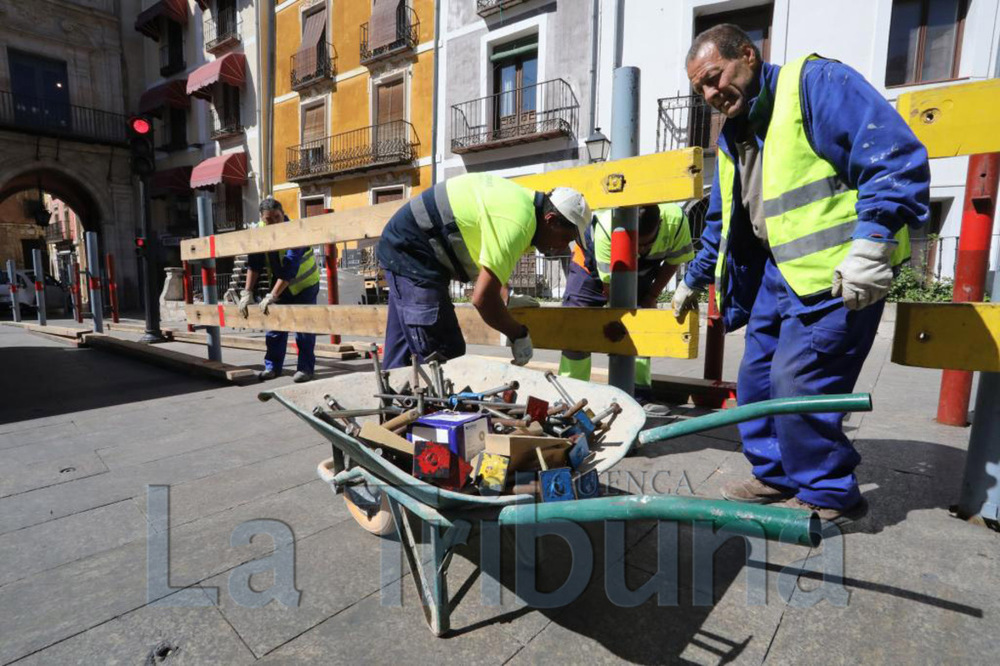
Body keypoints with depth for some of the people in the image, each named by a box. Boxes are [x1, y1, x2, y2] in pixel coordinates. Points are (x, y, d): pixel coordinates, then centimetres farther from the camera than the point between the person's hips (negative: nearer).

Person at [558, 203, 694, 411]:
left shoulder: (676, 220, -31)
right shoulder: (605, 229, -41)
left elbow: (673, 261, -11)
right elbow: (610, 285, -32)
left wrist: (651, 297, -13)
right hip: (593, 267, -3)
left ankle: (640, 396, 5)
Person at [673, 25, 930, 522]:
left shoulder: (815, 82, -6)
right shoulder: (731, 139, 18)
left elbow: (896, 156, -16)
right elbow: (722, 221, 26)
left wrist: (870, 244, -26)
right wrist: (693, 280, 30)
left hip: (838, 271, -8)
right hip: (778, 271, 9)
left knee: (797, 380, -11)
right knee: (756, 377, 8)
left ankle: (829, 495, 10)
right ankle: (776, 475, 25)